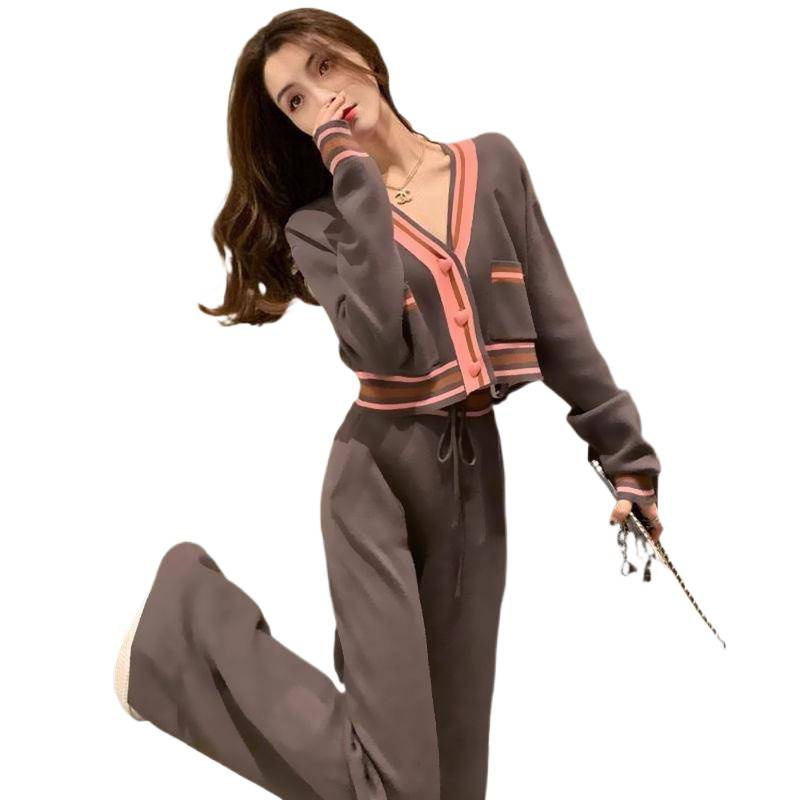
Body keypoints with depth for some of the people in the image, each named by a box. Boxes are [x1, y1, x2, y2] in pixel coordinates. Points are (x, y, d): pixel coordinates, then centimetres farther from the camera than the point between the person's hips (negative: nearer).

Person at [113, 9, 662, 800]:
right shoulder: (317, 220, -2)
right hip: (378, 476, -4)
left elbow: (558, 321, 8)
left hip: (477, 469, 4)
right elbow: (379, 341, -22)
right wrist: (354, 170, -15)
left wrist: (626, 452, 7)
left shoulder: (493, 164, 6)